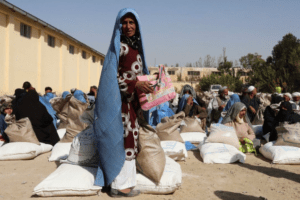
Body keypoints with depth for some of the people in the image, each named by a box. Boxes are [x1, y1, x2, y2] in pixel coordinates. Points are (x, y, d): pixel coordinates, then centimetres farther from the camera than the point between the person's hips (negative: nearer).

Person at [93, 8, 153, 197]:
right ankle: (120, 185, 4)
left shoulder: (136, 47, 17)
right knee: (123, 139, -6)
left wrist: (147, 83, 8)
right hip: (122, 100, -8)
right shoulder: (118, 46, -7)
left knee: (131, 138, 11)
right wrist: (135, 84, -20)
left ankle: (127, 179, 22)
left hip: (134, 100, 8)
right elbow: (113, 76, -14)